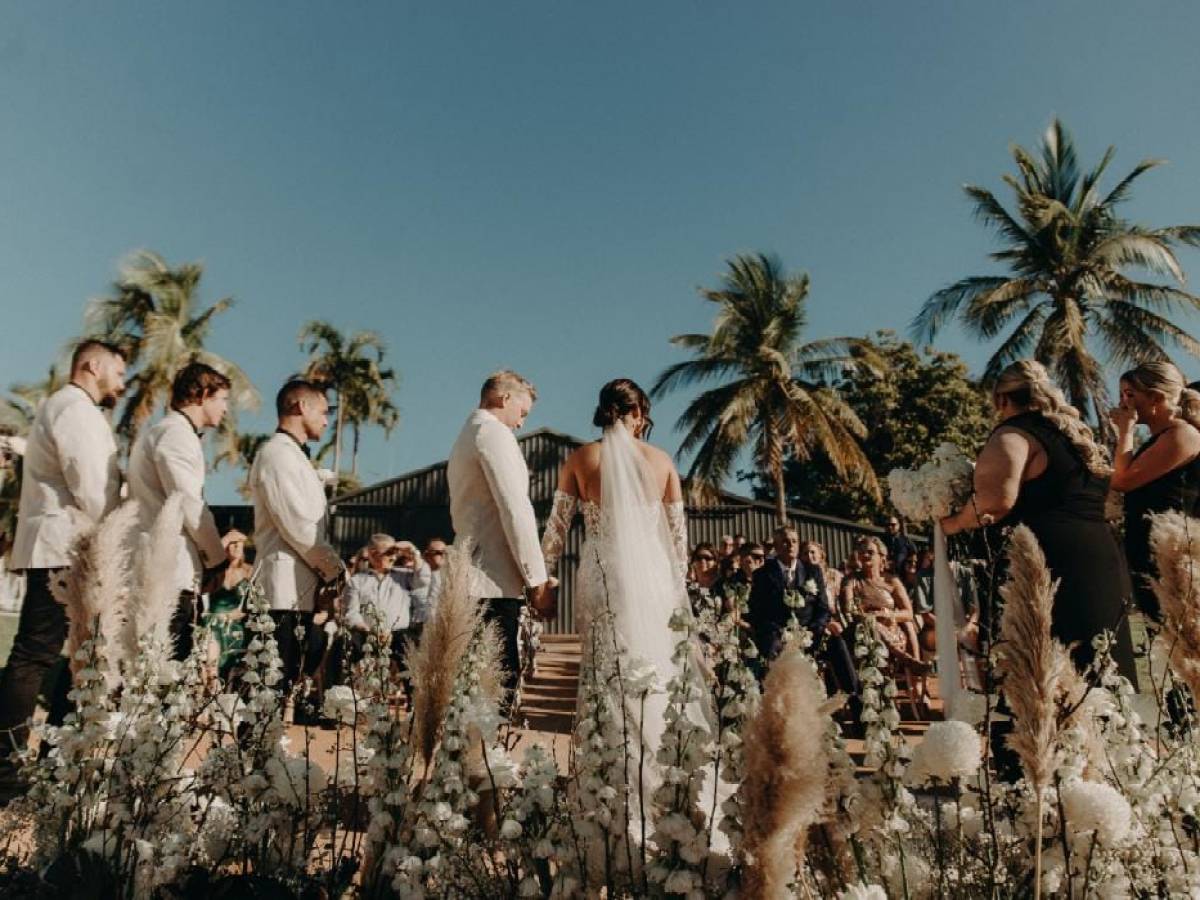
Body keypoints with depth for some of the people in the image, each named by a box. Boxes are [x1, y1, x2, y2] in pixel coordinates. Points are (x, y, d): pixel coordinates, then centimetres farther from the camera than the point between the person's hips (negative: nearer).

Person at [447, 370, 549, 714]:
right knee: (501, 678, -9)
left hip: (471, 577, 10)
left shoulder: (464, 438, 23)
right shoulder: (494, 433, -8)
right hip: (497, 579, -10)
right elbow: (515, 510, -16)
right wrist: (537, 577, -13)